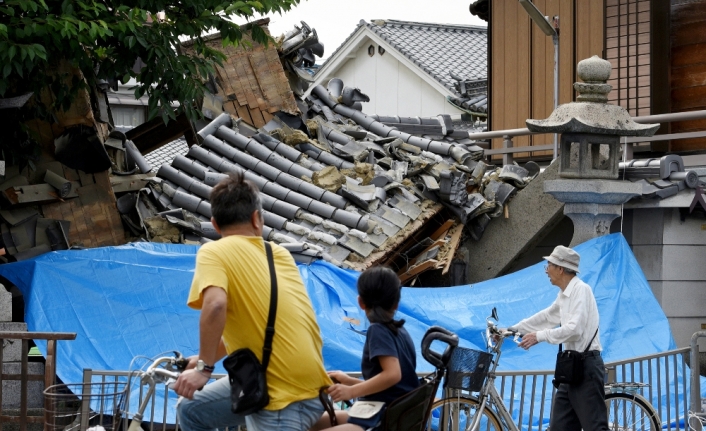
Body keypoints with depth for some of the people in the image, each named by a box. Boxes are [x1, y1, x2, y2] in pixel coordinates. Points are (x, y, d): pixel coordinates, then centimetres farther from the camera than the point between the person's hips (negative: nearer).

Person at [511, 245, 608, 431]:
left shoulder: (580, 290, -13)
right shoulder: (564, 295, 15)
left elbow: (574, 329, -22)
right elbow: (546, 317, 28)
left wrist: (540, 336, -16)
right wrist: (513, 330, 28)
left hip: (586, 365, -10)